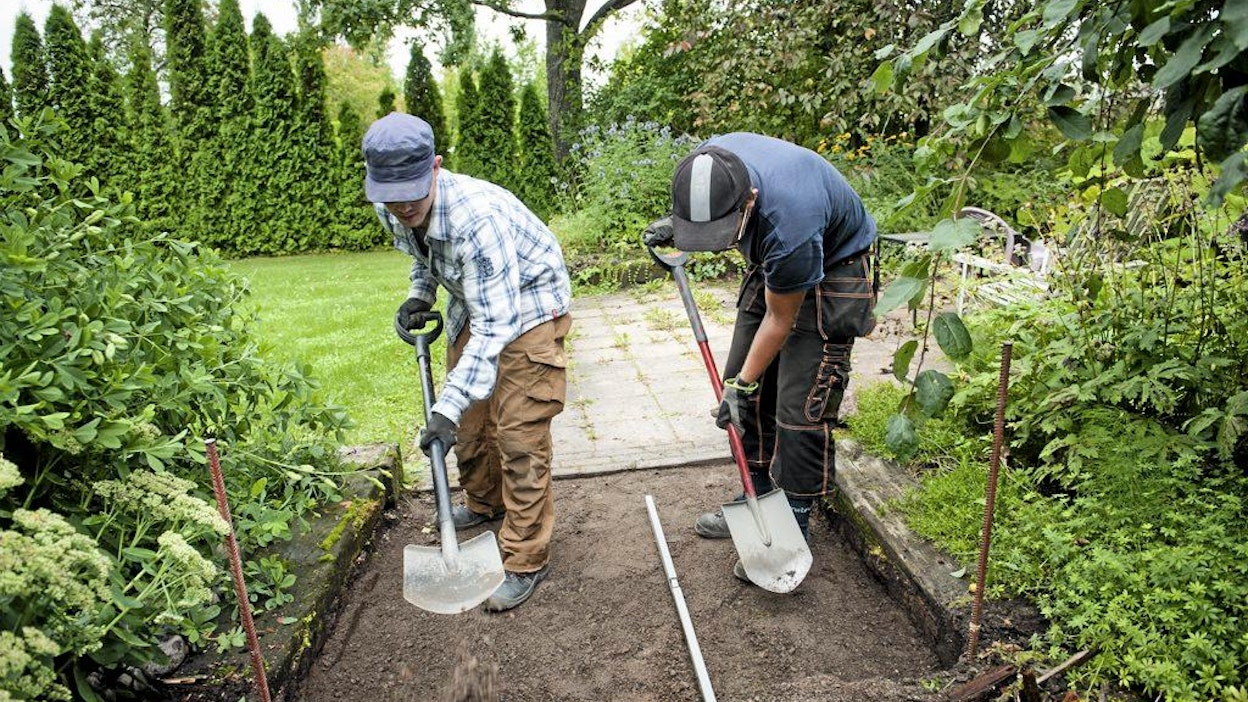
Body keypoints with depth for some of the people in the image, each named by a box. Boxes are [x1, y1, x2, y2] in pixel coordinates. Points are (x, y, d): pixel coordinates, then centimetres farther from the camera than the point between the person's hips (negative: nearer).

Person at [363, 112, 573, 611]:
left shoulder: (477, 217, -38)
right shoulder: (392, 211, -13)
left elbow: (495, 325, -39)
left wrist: (448, 408, -42)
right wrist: (419, 294, -4)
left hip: (528, 305, -8)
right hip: (471, 303, 8)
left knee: (518, 434, -12)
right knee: (469, 418, 17)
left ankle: (525, 561, 0)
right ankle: (484, 504, 43)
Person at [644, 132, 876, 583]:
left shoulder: (789, 224, -41)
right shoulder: (708, 164, -22)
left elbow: (780, 319, -24)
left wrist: (744, 383, -15)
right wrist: (676, 225, -11)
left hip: (829, 272, -7)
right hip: (771, 266, 8)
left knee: (800, 408, -11)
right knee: (751, 393, 8)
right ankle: (758, 499, 23)